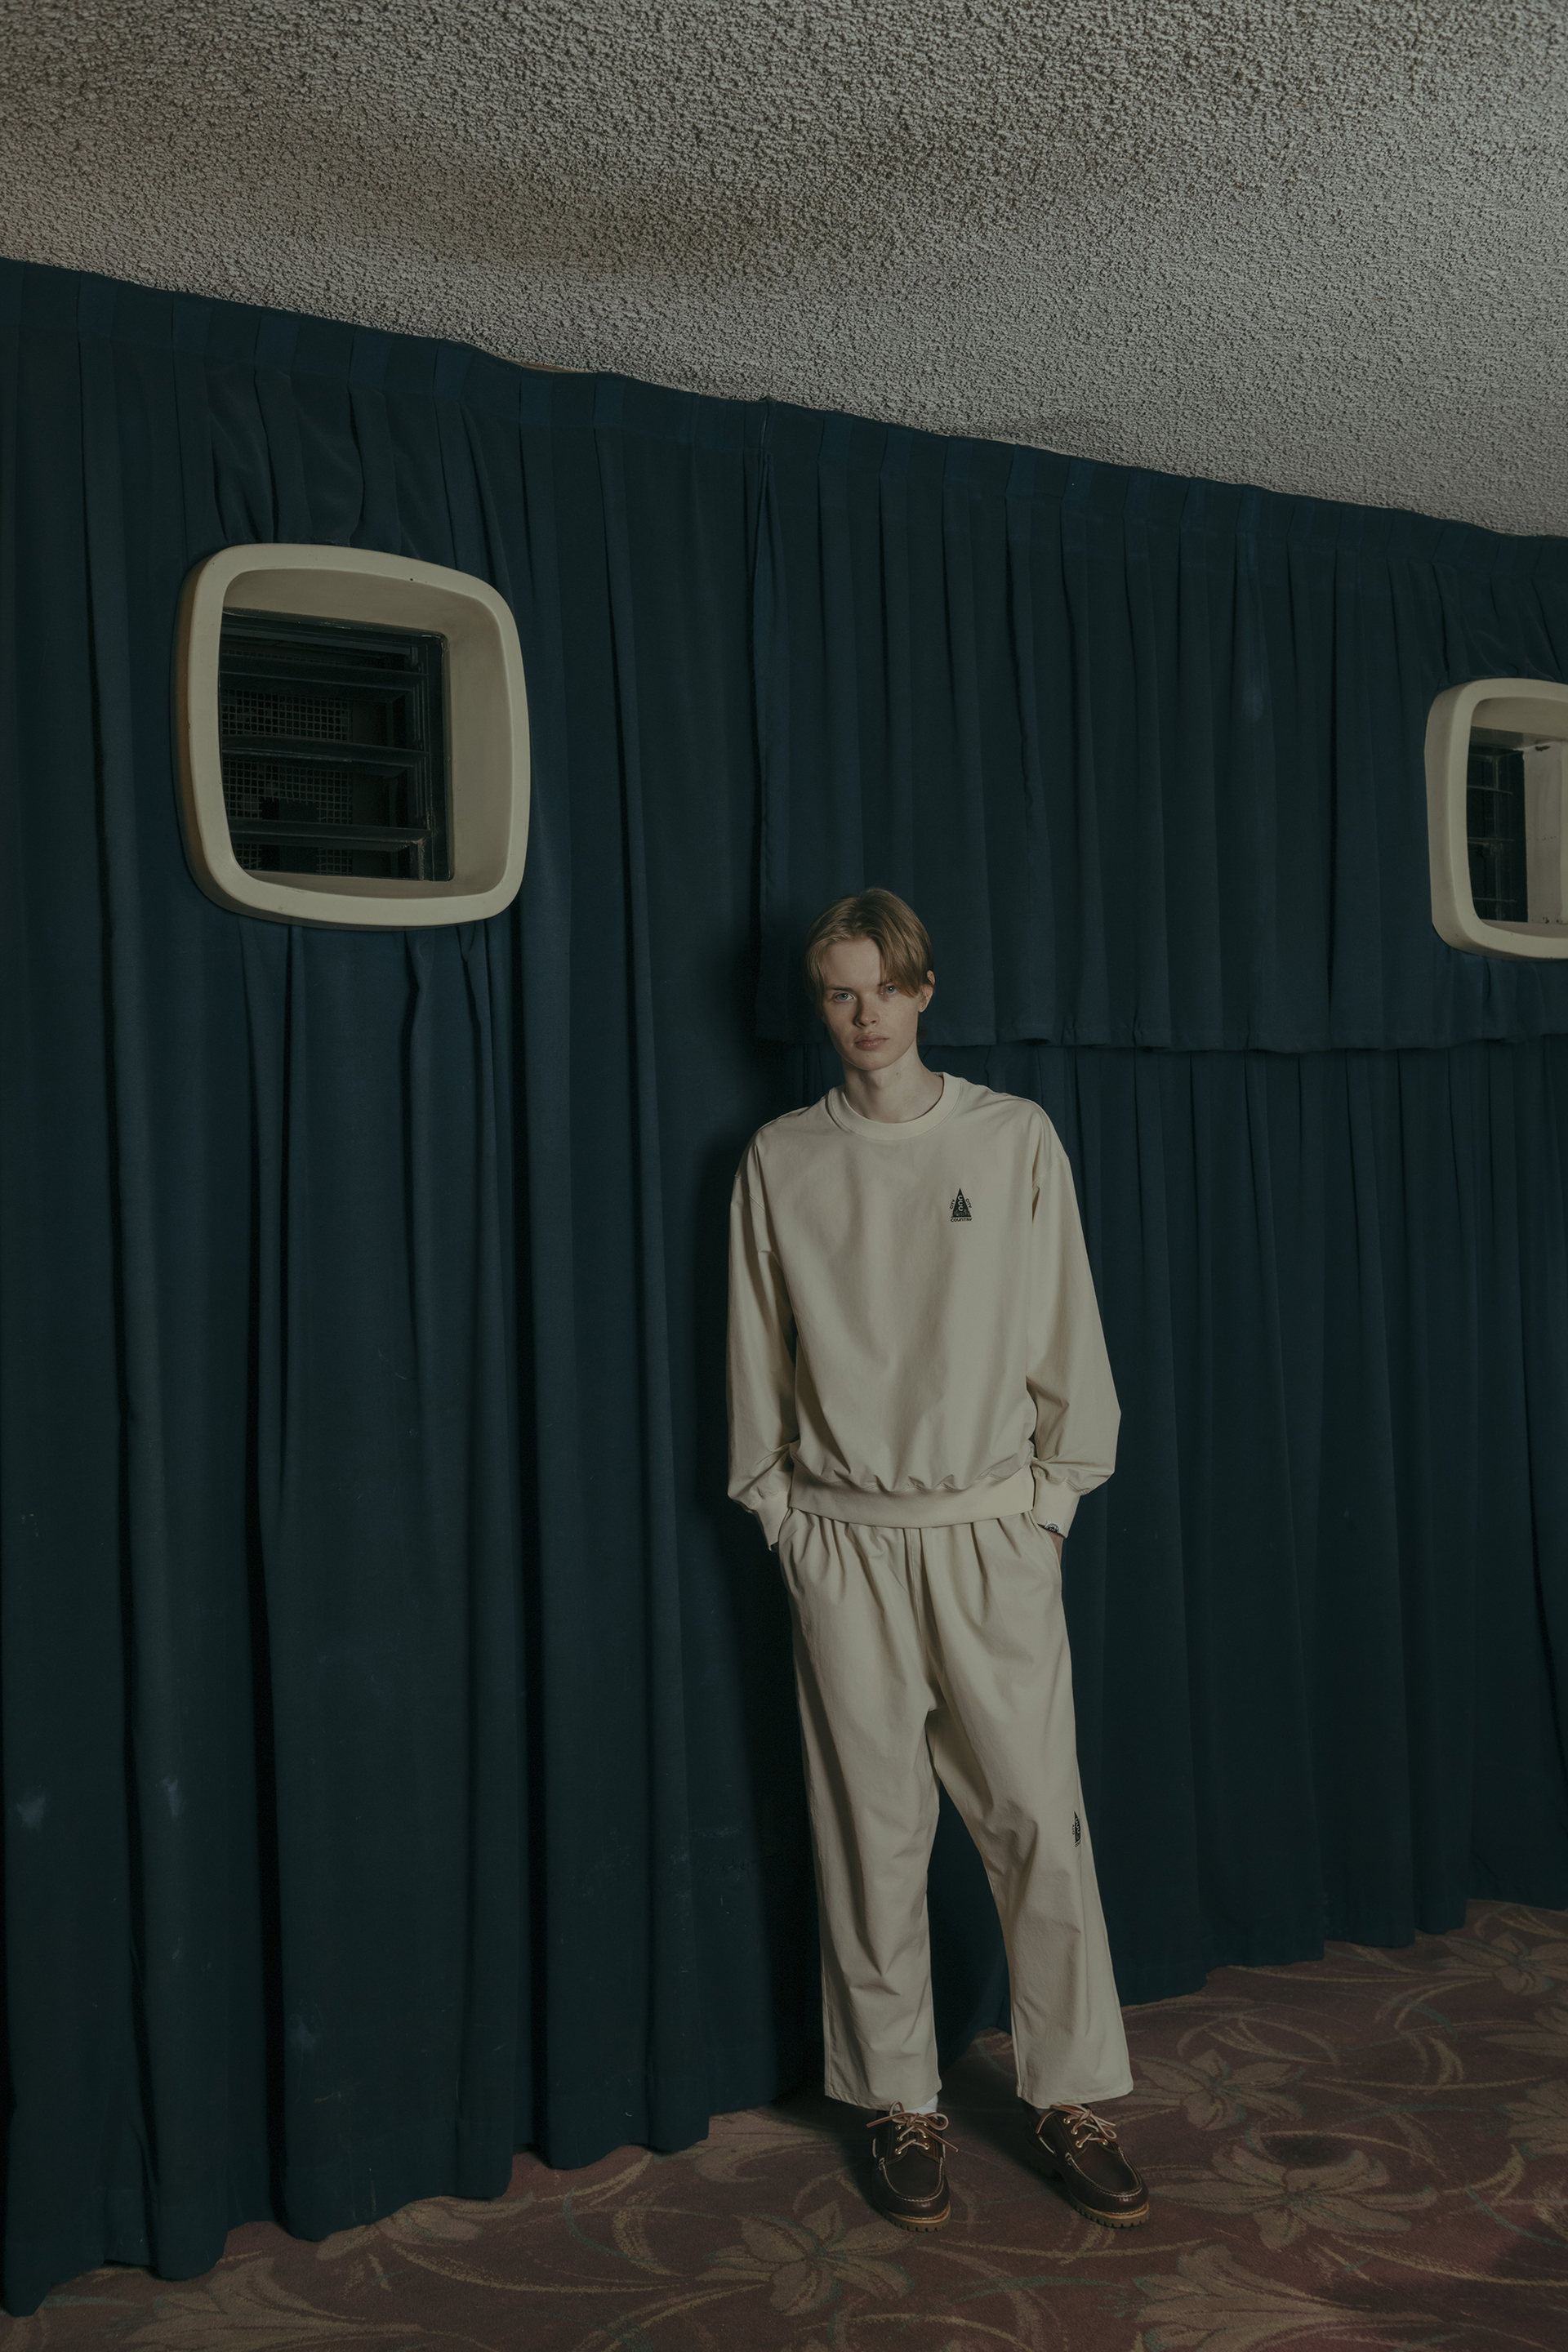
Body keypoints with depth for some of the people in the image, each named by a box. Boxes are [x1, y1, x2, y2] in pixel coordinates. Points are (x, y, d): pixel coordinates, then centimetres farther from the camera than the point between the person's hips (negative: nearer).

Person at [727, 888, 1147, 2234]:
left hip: (992, 1529, 0)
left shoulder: (1016, 1139, 2)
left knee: (1040, 1818, 1)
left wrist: (1054, 1490, 2)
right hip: (845, 1542, 1)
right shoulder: (781, 1161, 4)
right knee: (873, 1830, 6)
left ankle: (1073, 2099, 18)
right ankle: (902, 2107, 22)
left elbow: (1063, 1329, 5)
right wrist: (777, 1505, 7)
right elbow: (757, 1356, 9)